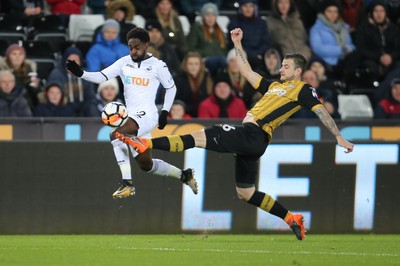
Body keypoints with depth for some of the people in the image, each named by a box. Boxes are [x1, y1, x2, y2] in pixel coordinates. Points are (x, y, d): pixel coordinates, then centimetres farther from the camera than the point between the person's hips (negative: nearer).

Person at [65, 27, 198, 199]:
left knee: (116, 134, -30)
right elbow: (102, 76, -3)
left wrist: (165, 112, 2)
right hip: (132, 116, 7)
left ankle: (127, 183, -27)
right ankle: (184, 175, 34)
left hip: (147, 114, -7)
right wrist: (81, 73, -19)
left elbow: (171, 88, 9)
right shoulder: (124, 62, 7)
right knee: (146, 165, 12)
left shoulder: (157, 65, -3)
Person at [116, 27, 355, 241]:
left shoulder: (303, 90, 4)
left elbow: (322, 112, -2)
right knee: (246, 193, 12)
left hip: (253, 134, -9)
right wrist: (237, 44, 30)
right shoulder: (274, 86, 27)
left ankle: (147, 144, -23)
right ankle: (292, 219, 15)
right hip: (250, 138, 9)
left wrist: (339, 137, -9)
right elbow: (247, 72, 33)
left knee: (200, 136, -16)